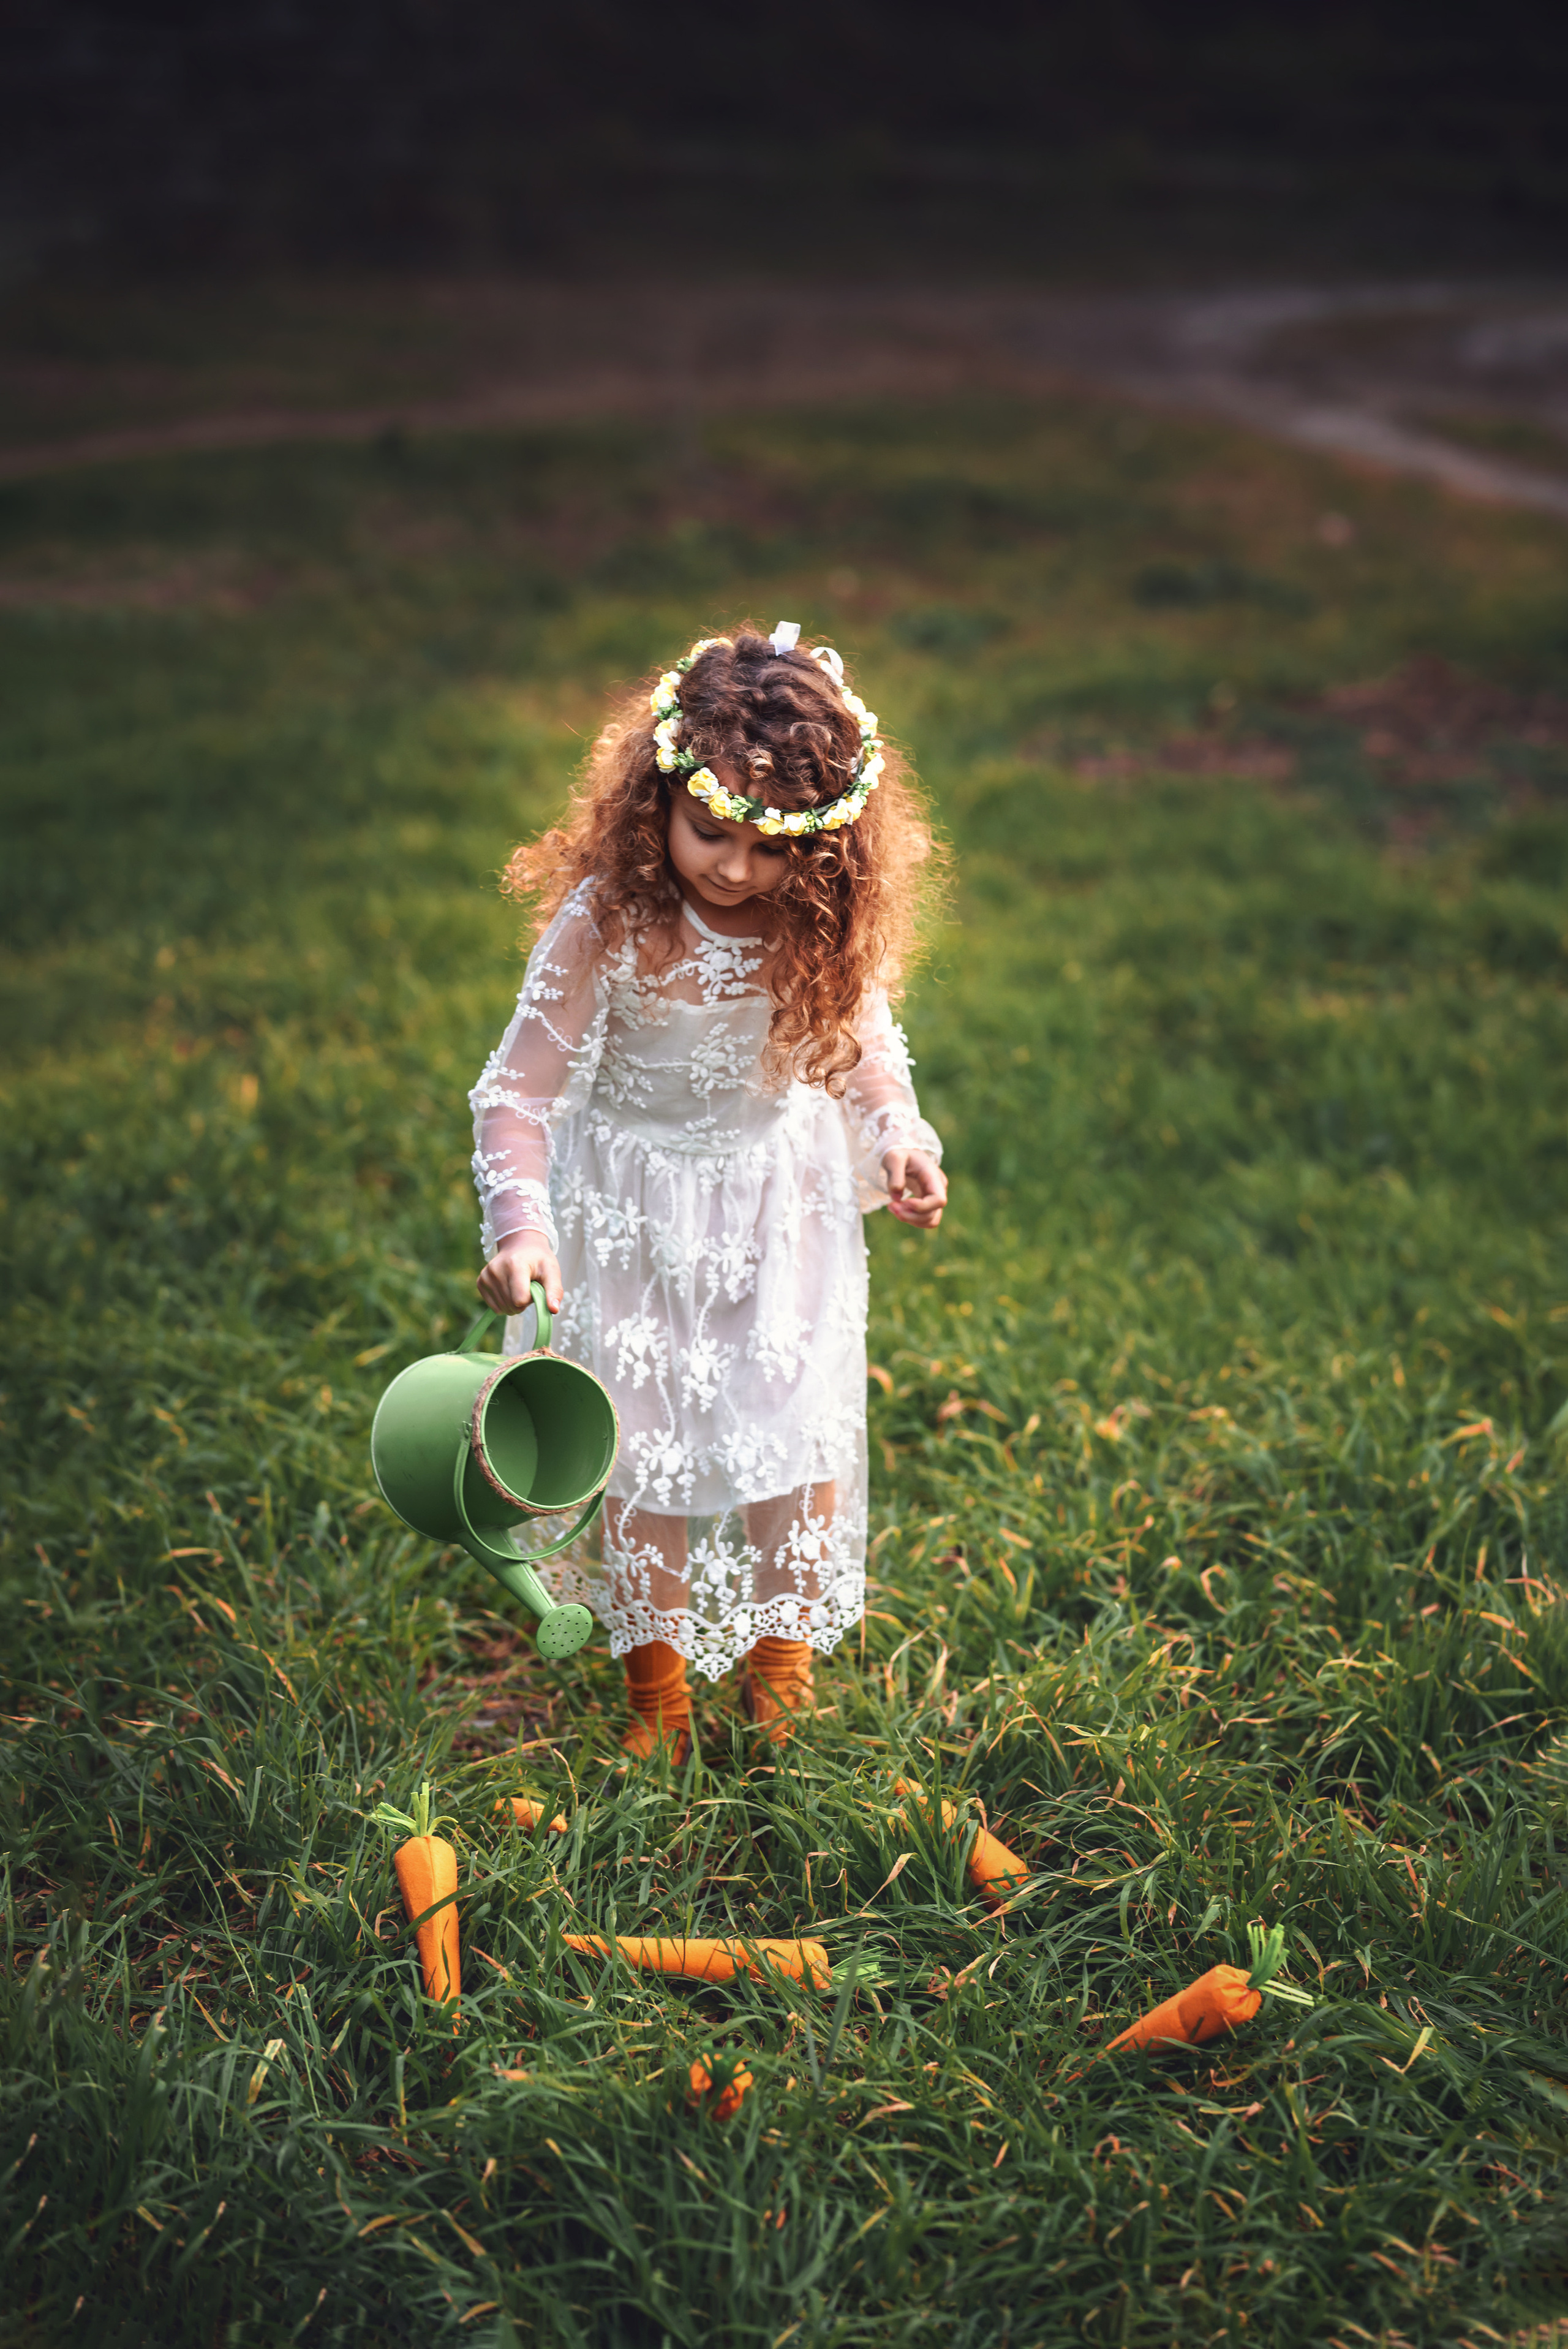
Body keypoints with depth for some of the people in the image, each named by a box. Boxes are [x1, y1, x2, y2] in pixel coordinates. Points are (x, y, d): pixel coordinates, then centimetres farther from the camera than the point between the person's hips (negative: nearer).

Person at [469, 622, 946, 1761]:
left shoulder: (827, 926, -16)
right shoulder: (606, 921, -26)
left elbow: (864, 1041, 4)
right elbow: (521, 1087, -21)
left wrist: (901, 1139, -13)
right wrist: (521, 1221, -34)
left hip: (784, 1200, 2)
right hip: (636, 1205, -2)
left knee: (795, 1436, 7)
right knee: (648, 1450, 8)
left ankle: (781, 1668, 31)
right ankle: (657, 1689, 29)